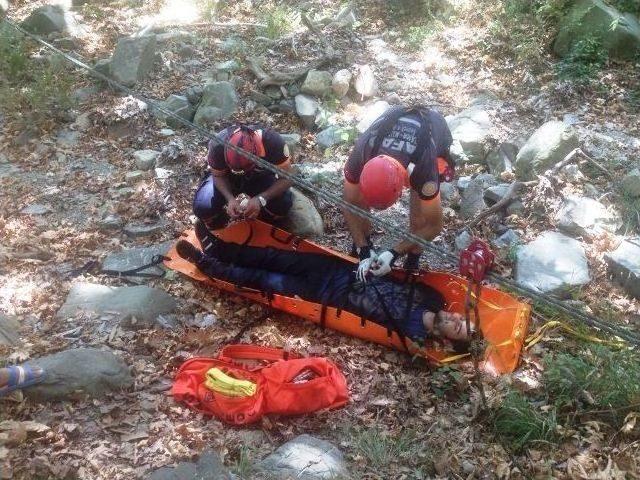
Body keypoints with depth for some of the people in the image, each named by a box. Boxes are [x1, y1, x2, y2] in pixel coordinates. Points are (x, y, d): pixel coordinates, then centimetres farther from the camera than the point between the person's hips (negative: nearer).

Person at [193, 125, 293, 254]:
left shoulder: (273, 142, -39)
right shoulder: (218, 145, -35)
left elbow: (286, 177, -28)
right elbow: (218, 175, -16)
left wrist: (260, 199, -41)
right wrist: (230, 198, -34)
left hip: (260, 177, 0)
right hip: (227, 177, 0)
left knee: (283, 203, -28)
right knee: (203, 207, -25)